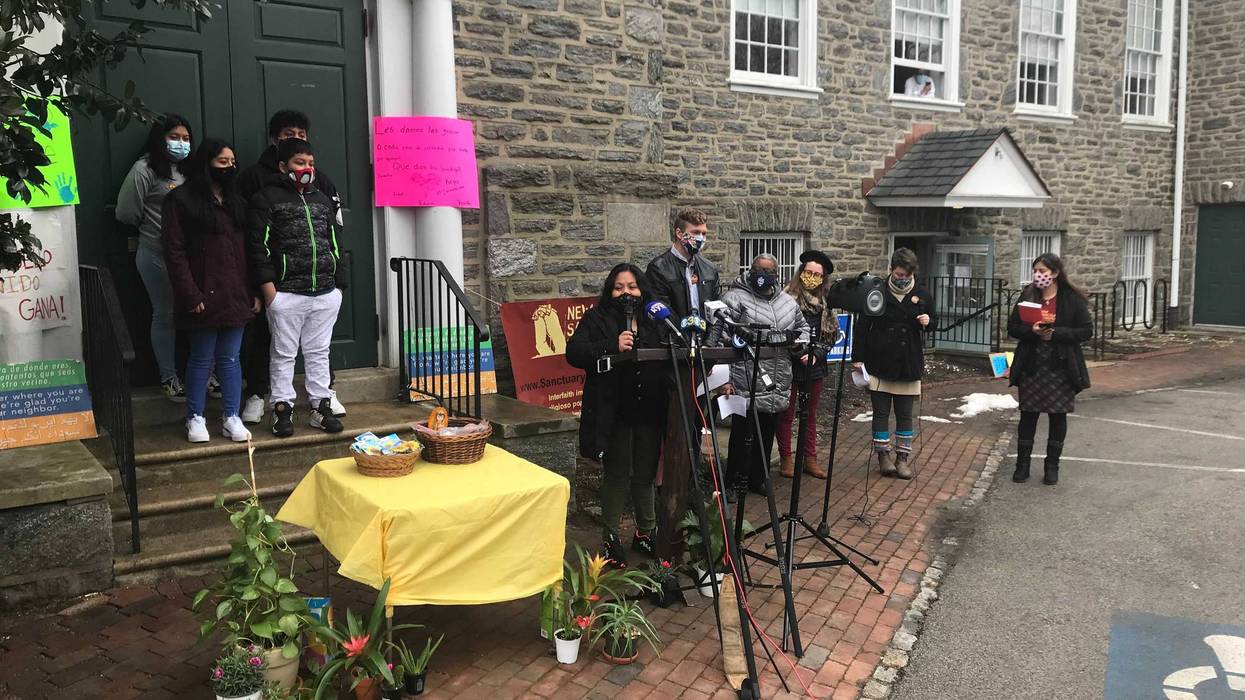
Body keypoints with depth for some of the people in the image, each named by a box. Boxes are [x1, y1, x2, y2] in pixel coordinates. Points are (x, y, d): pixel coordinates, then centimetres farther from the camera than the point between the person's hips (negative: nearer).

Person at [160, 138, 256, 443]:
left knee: (230, 358, 9)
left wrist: (253, 291, 8)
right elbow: (174, 252, -10)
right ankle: (195, 418, 17)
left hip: (236, 294, 5)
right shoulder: (181, 200, -5)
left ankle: (231, 417, 16)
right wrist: (191, 295, -16)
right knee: (202, 359, 4)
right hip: (205, 296, -5)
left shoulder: (235, 200, 14)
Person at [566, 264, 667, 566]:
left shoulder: (655, 320, 10)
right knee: (617, 476, 7)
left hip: (649, 413, 4)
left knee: (645, 474, 15)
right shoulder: (596, 319, -2)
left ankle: (645, 532, 31)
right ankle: (610, 537, 21)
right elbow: (574, 352, -14)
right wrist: (612, 346, -25)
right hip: (615, 414, -3)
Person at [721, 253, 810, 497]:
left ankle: (758, 480, 30)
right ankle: (733, 483, 12)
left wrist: (804, 347, 11)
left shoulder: (788, 302, 14)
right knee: (743, 436, -1)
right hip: (746, 384, -6)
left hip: (777, 387, 6)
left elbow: (802, 326, 31)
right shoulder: (735, 298, -7)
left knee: (767, 436, 15)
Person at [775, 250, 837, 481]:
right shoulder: (788, 298, -9)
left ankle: (810, 459, 20)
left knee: (811, 413, 12)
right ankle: (786, 459, 12)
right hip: (791, 364, -6)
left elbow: (831, 333, 13)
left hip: (815, 364, 6)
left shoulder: (825, 302, 10)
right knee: (787, 413, 3)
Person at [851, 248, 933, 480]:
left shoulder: (922, 296, 3)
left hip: (908, 365, 2)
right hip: (879, 363, -1)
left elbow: (932, 325, 15)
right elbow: (862, 326, 0)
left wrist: (927, 322, -9)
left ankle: (903, 457, 16)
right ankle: (883, 455, 14)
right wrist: (858, 357, -3)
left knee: (904, 414, 7)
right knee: (881, 412, 4)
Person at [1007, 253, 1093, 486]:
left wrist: (1055, 333, -18)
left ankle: (1052, 466, 18)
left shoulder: (1072, 298, -4)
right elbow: (1012, 327, 3)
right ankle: (1022, 464, 16)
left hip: (1061, 367, -2)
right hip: (1031, 366, 2)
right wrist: (1031, 331, -17)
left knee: (1058, 416, 7)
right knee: (1028, 415, 6)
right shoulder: (1027, 296, 4)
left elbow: (1086, 330, -7)